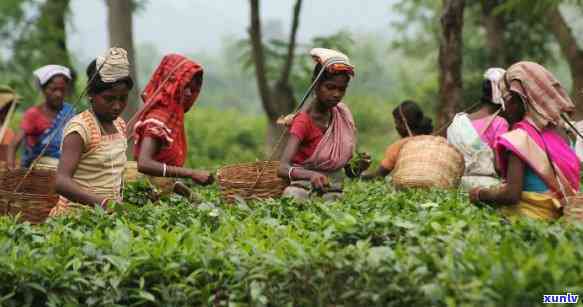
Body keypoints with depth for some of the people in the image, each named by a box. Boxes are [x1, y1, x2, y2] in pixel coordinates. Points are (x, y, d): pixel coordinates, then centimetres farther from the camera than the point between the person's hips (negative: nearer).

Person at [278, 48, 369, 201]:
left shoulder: (342, 115, 3)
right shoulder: (304, 120, -13)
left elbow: (349, 170, 11)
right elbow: (283, 168, -27)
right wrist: (312, 175, -44)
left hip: (333, 193, 3)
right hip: (305, 188, -3)